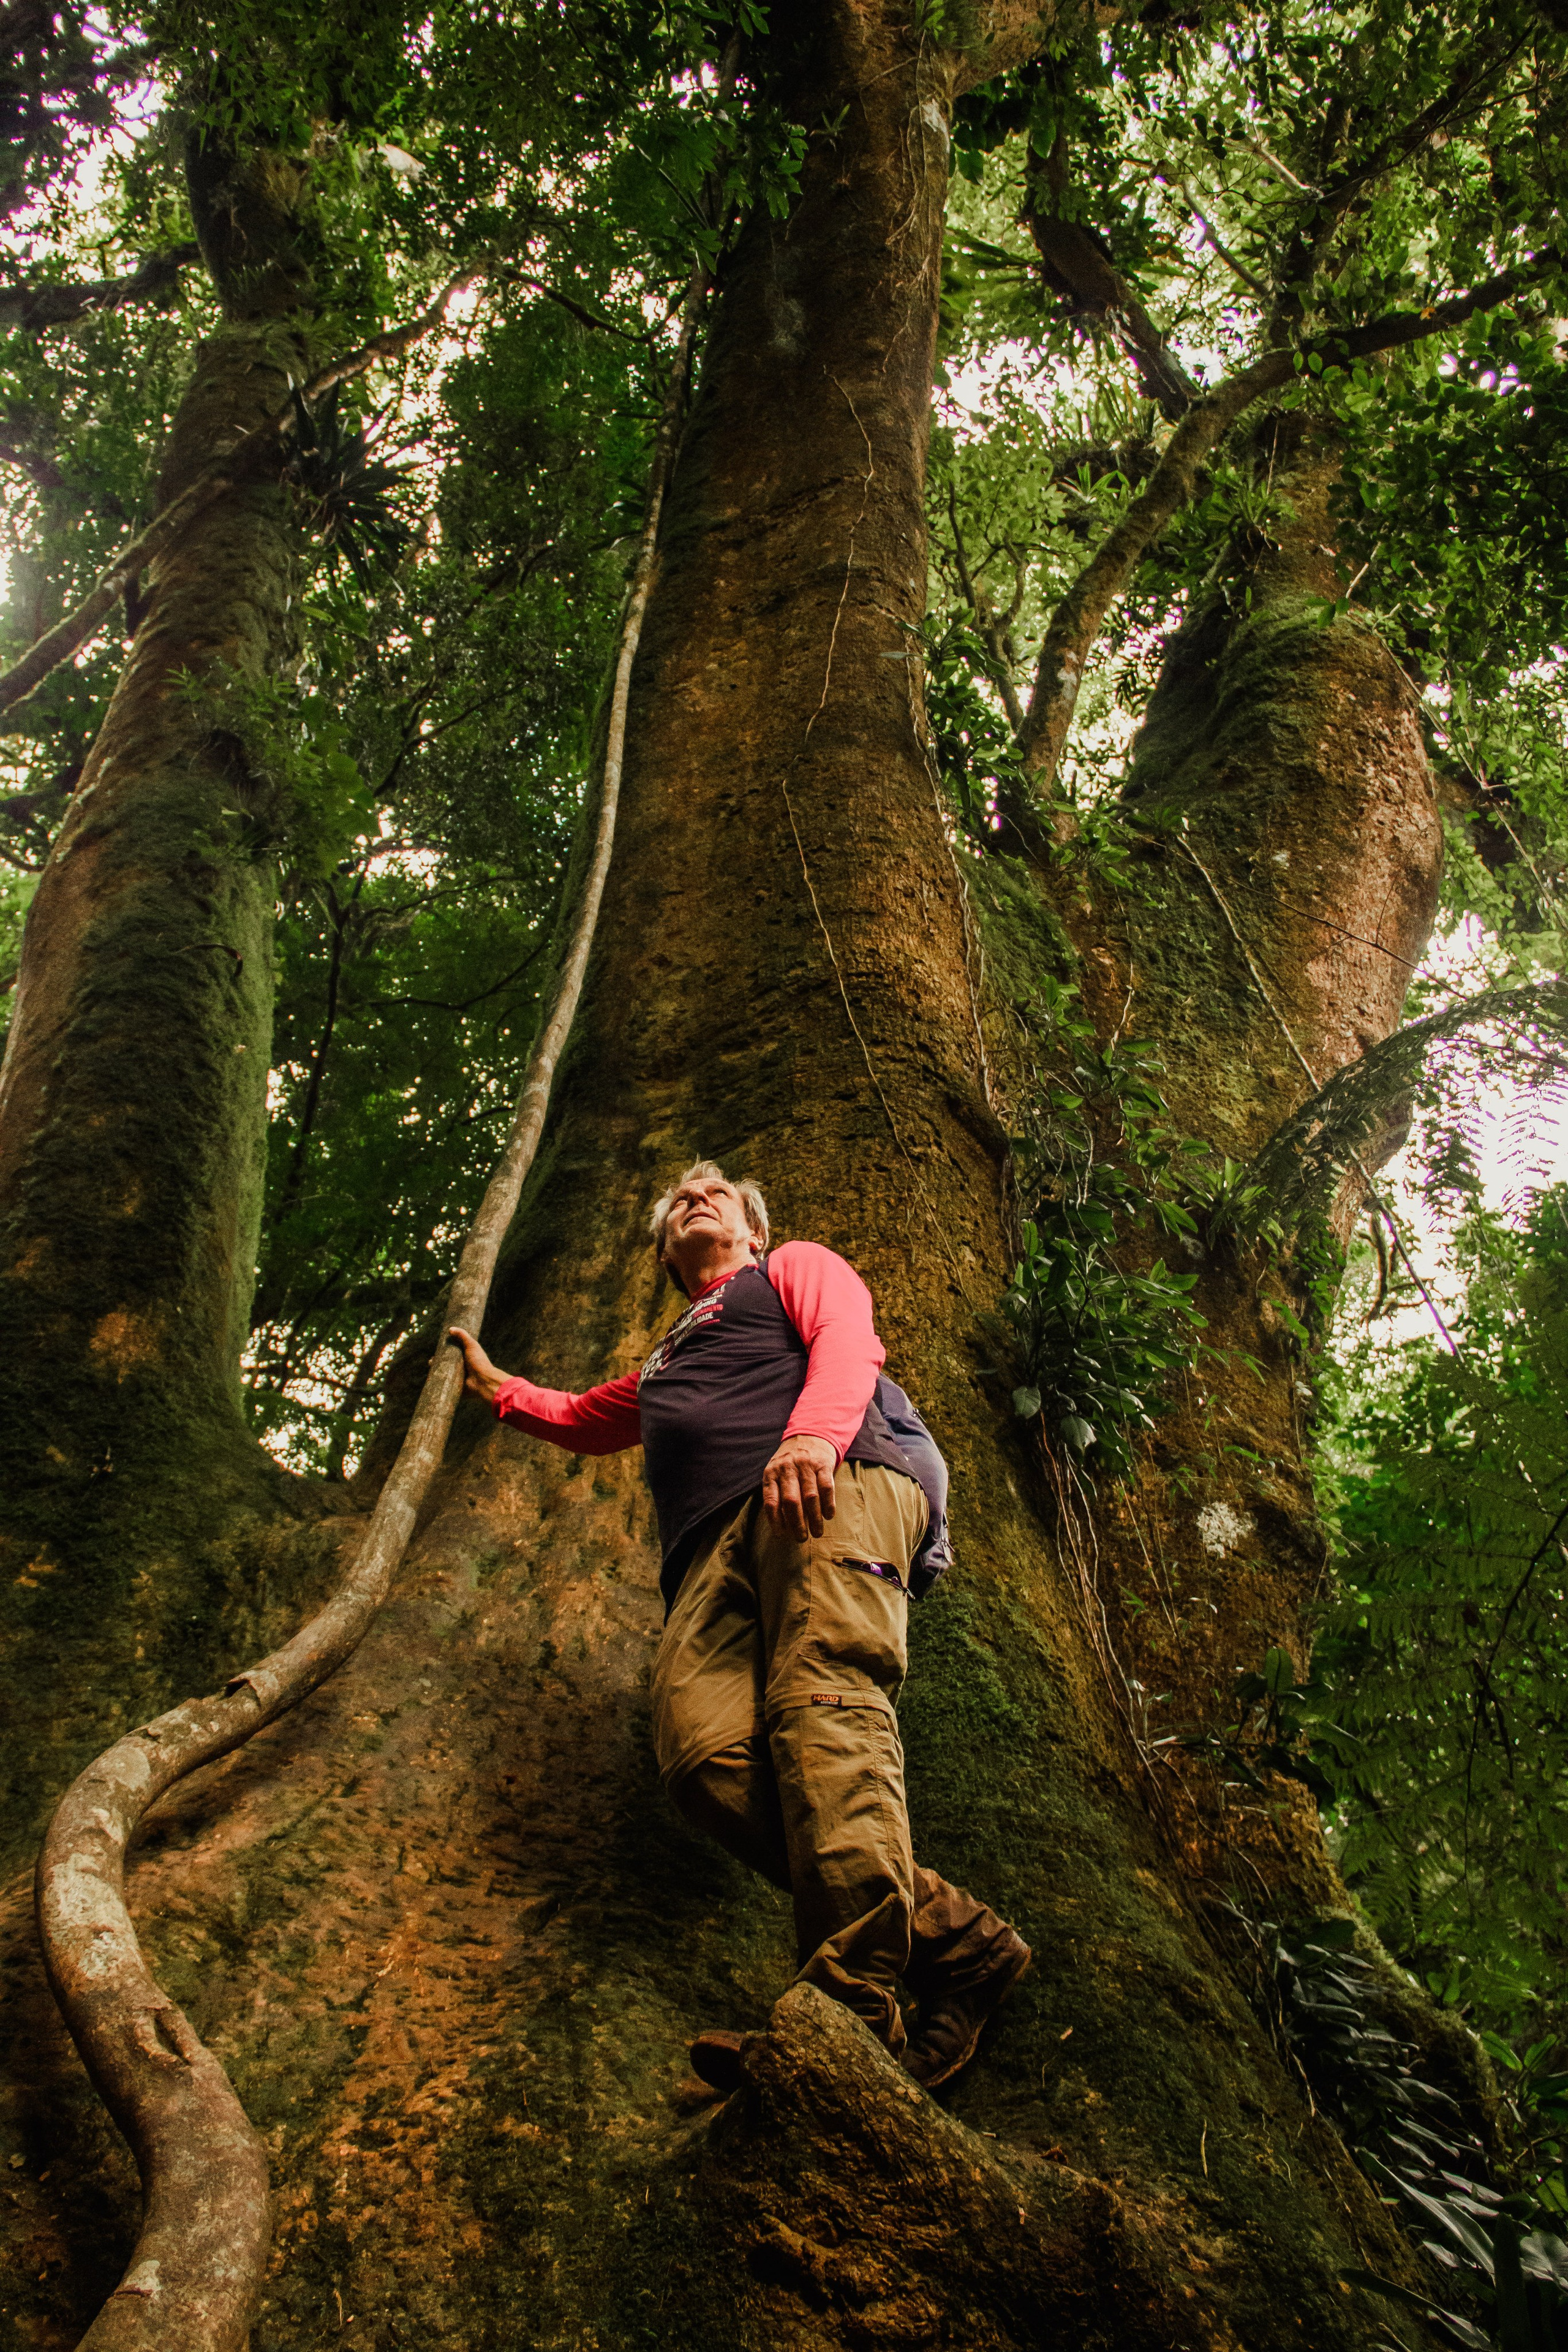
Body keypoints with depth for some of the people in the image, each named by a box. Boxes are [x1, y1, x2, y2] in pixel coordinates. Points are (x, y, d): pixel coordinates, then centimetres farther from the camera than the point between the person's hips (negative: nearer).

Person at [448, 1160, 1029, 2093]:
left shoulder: (795, 1268, 27)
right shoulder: (666, 1365, 45)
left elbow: (850, 1343, 4)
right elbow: (579, 1419, 62)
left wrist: (811, 1434, -16)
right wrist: (492, 1381, 72)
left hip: (835, 1481, -5)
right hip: (714, 1543, 5)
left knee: (822, 1704, -32)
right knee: (704, 1751, -25)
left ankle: (852, 2008, -44)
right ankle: (952, 1940, -31)